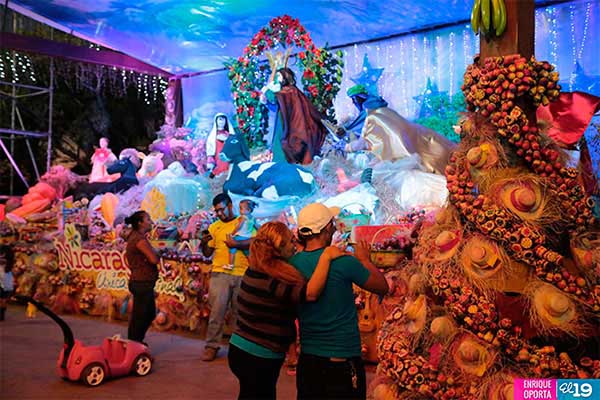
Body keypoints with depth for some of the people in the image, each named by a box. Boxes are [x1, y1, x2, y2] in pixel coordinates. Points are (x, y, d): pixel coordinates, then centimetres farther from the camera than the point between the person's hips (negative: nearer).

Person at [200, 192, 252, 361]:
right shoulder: (214, 227, 10)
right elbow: (207, 253, 11)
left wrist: (235, 244, -18)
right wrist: (203, 243, -10)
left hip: (242, 275, -1)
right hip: (220, 274, 1)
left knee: (239, 312, 7)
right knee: (217, 311, -2)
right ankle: (211, 346, 7)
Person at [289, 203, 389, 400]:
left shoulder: (292, 263, -5)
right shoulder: (343, 262, -18)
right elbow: (382, 287, -4)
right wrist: (365, 260, 14)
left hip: (307, 359, 5)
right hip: (343, 360, -4)